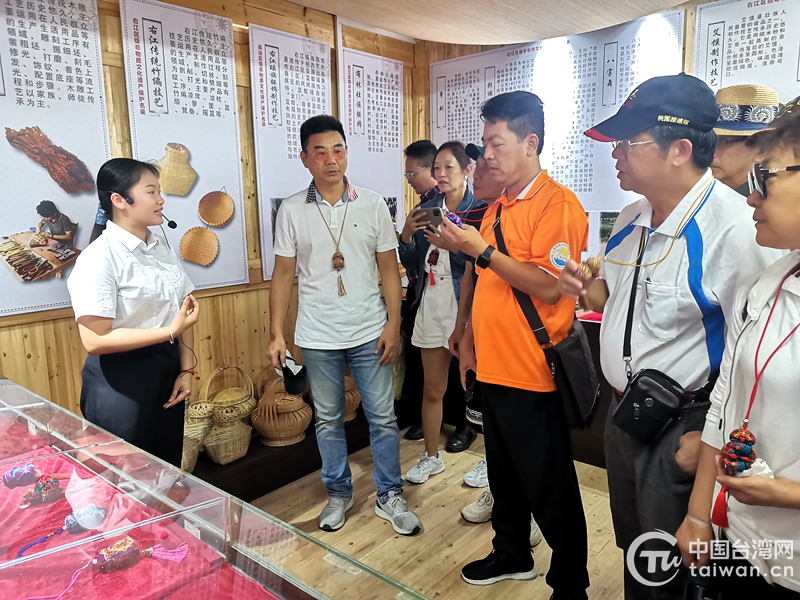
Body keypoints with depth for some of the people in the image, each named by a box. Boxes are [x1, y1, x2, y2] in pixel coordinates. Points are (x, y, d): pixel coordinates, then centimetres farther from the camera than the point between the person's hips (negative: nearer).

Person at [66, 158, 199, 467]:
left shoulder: (163, 248, 6)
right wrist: (170, 331, -22)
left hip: (167, 371, 7)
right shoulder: (98, 259, -17)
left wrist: (186, 369, 0)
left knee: (168, 467, 17)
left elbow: (182, 311, 7)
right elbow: (95, 340, -22)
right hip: (120, 382, -6)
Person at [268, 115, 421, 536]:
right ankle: (338, 494, 33)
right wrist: (276, 333, -1)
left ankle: (390, 497, 25)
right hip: (318, 338, 1)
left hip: (370, 333, 0)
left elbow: (389, 269, 2)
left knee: (383, 418, 6)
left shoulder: (373, 205, 0)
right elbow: (283, 275, 3)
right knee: (328, 420, 13)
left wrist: (394, 324, -4)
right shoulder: (292, 210, 0)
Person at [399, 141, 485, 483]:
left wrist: (453, 242, -24)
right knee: (432, 389, 14)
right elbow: (412, 265, 10)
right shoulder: (427, 209, 9)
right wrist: (407, 235, -6)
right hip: (432, 308, 5)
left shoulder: (482, 210, -6)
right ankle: (431, 457, 31)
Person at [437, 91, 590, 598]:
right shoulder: (497, 209, 13)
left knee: (549, 486, 7)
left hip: (533, 372, -8)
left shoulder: (558, 204, -13)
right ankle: (512, 555, 41)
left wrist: (482, 250, -20)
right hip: (494, 366, 8)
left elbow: (549, 287, -22)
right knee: (504, 474, 21)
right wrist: (470, 343, 17)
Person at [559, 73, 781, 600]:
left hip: (682, 428, -7)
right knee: (633, 557, 25)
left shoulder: (733, 225, -24)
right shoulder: (632, 217, 3)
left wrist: (710, 438, -18)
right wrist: (589, 290, -4)